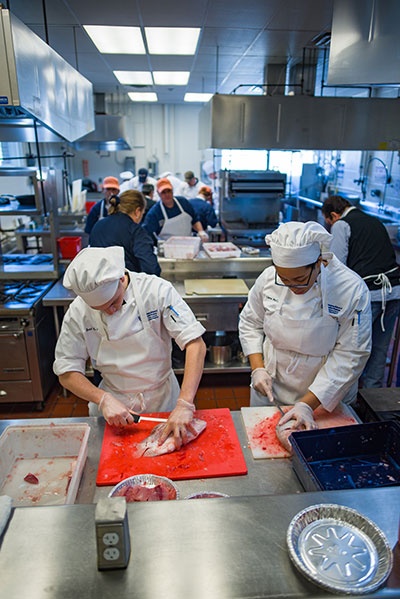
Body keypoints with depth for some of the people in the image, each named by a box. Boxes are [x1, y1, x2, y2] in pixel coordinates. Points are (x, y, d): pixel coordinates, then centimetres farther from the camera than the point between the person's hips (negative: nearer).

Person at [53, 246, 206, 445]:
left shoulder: (157, 290, -20)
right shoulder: (78, 312, -14)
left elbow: (196, 344, -24)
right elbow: (67, 373, -8)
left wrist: (184, 405, -32)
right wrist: (104, 399, -24)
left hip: (162, 398, -1)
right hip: (114, 401, 1)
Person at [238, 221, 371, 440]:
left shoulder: (352, 290, -22)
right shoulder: (269, 278, -14)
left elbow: (350, 356, -20)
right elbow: (250, 323, 1)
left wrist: (307, 404, -23)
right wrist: (258, 369, -10)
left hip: (325, 399, -2)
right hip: (270, 389, 3)